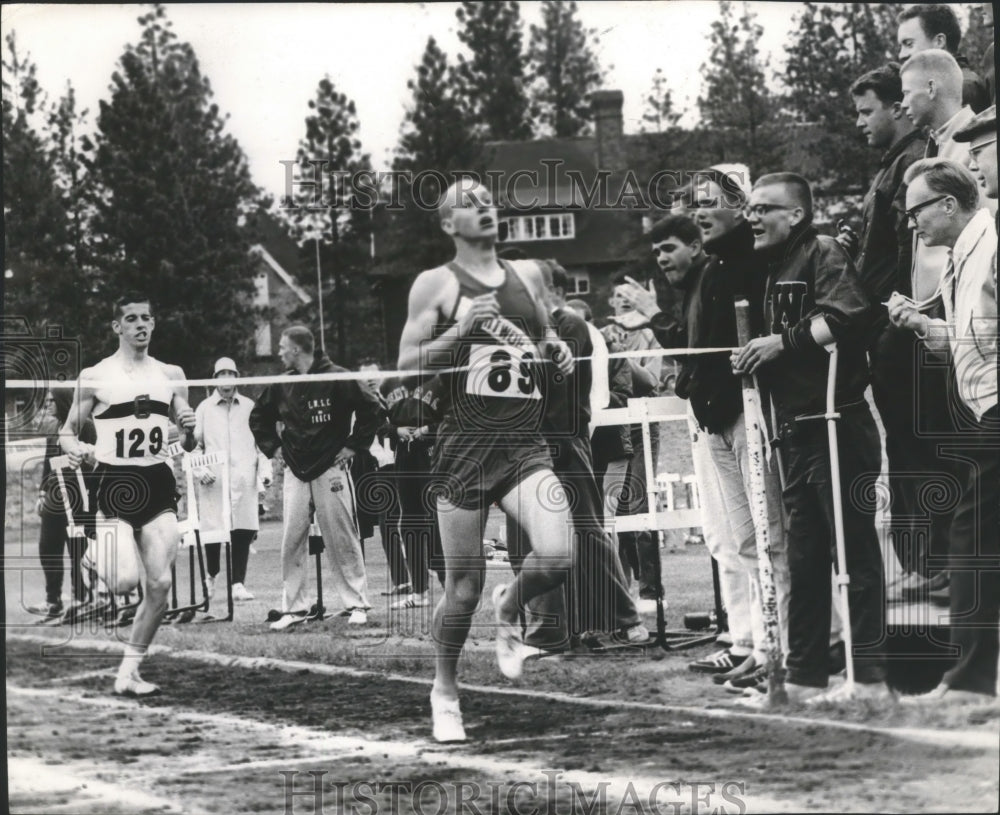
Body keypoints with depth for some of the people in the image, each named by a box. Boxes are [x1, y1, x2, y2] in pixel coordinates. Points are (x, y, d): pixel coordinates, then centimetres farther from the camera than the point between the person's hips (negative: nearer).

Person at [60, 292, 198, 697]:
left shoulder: (171, 375, 10)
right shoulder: (94, 377, 0)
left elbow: (187, 445, 16)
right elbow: (68, 430, 6)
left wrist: (189, 430, -7)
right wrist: (72, 446, -17)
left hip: (158, 483, 4)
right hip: (114, 484, -4)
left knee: (159, 584, -5)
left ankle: (128, 672, 7)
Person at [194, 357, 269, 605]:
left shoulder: (248, 406, 12)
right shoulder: (204, 408, 9)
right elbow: (195, 443, 10)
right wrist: (200, 470, -3)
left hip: (243, 478, 1)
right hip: (213, 480, -1)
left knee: (243, 532, -6)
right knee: (212, 530, -4)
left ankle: (238, 583, 0)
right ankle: (211, 576, 19)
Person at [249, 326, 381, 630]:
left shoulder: (336, 379, -8)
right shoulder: (282, 385, 8)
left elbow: (371, 410, -6)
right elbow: (258, 417, 24)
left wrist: (353, 445, -6)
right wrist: (272, 447, 12)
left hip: (331, 468, -4)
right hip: (296, 471, 4)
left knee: (342, 540, -1)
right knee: (291, 541, 0)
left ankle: (356, 604, 5)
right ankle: (293, 607, 6)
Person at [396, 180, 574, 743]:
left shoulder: (528, 275, 14)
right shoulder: (436, 285, 1)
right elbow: (407, 364, -3)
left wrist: (557, 350, 6)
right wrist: (461, 329, -16)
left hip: (526, 443, 3)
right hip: (467, 443, -3)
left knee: (558, 558, -18)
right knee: (464, 585, 1)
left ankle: (510, 609, 16)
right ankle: (446, 690, 24)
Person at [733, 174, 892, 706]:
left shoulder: (825, 255, -7)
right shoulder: (775, 271, 19)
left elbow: (847, 315, -24)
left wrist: (784, 340, -20)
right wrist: (754, 355, 9)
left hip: (836, 424, -9)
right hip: (796, 431, 9)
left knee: (854, 551, -7)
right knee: (804, 557, 11)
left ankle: (870, 678, -6)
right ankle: (804, 677, 16)